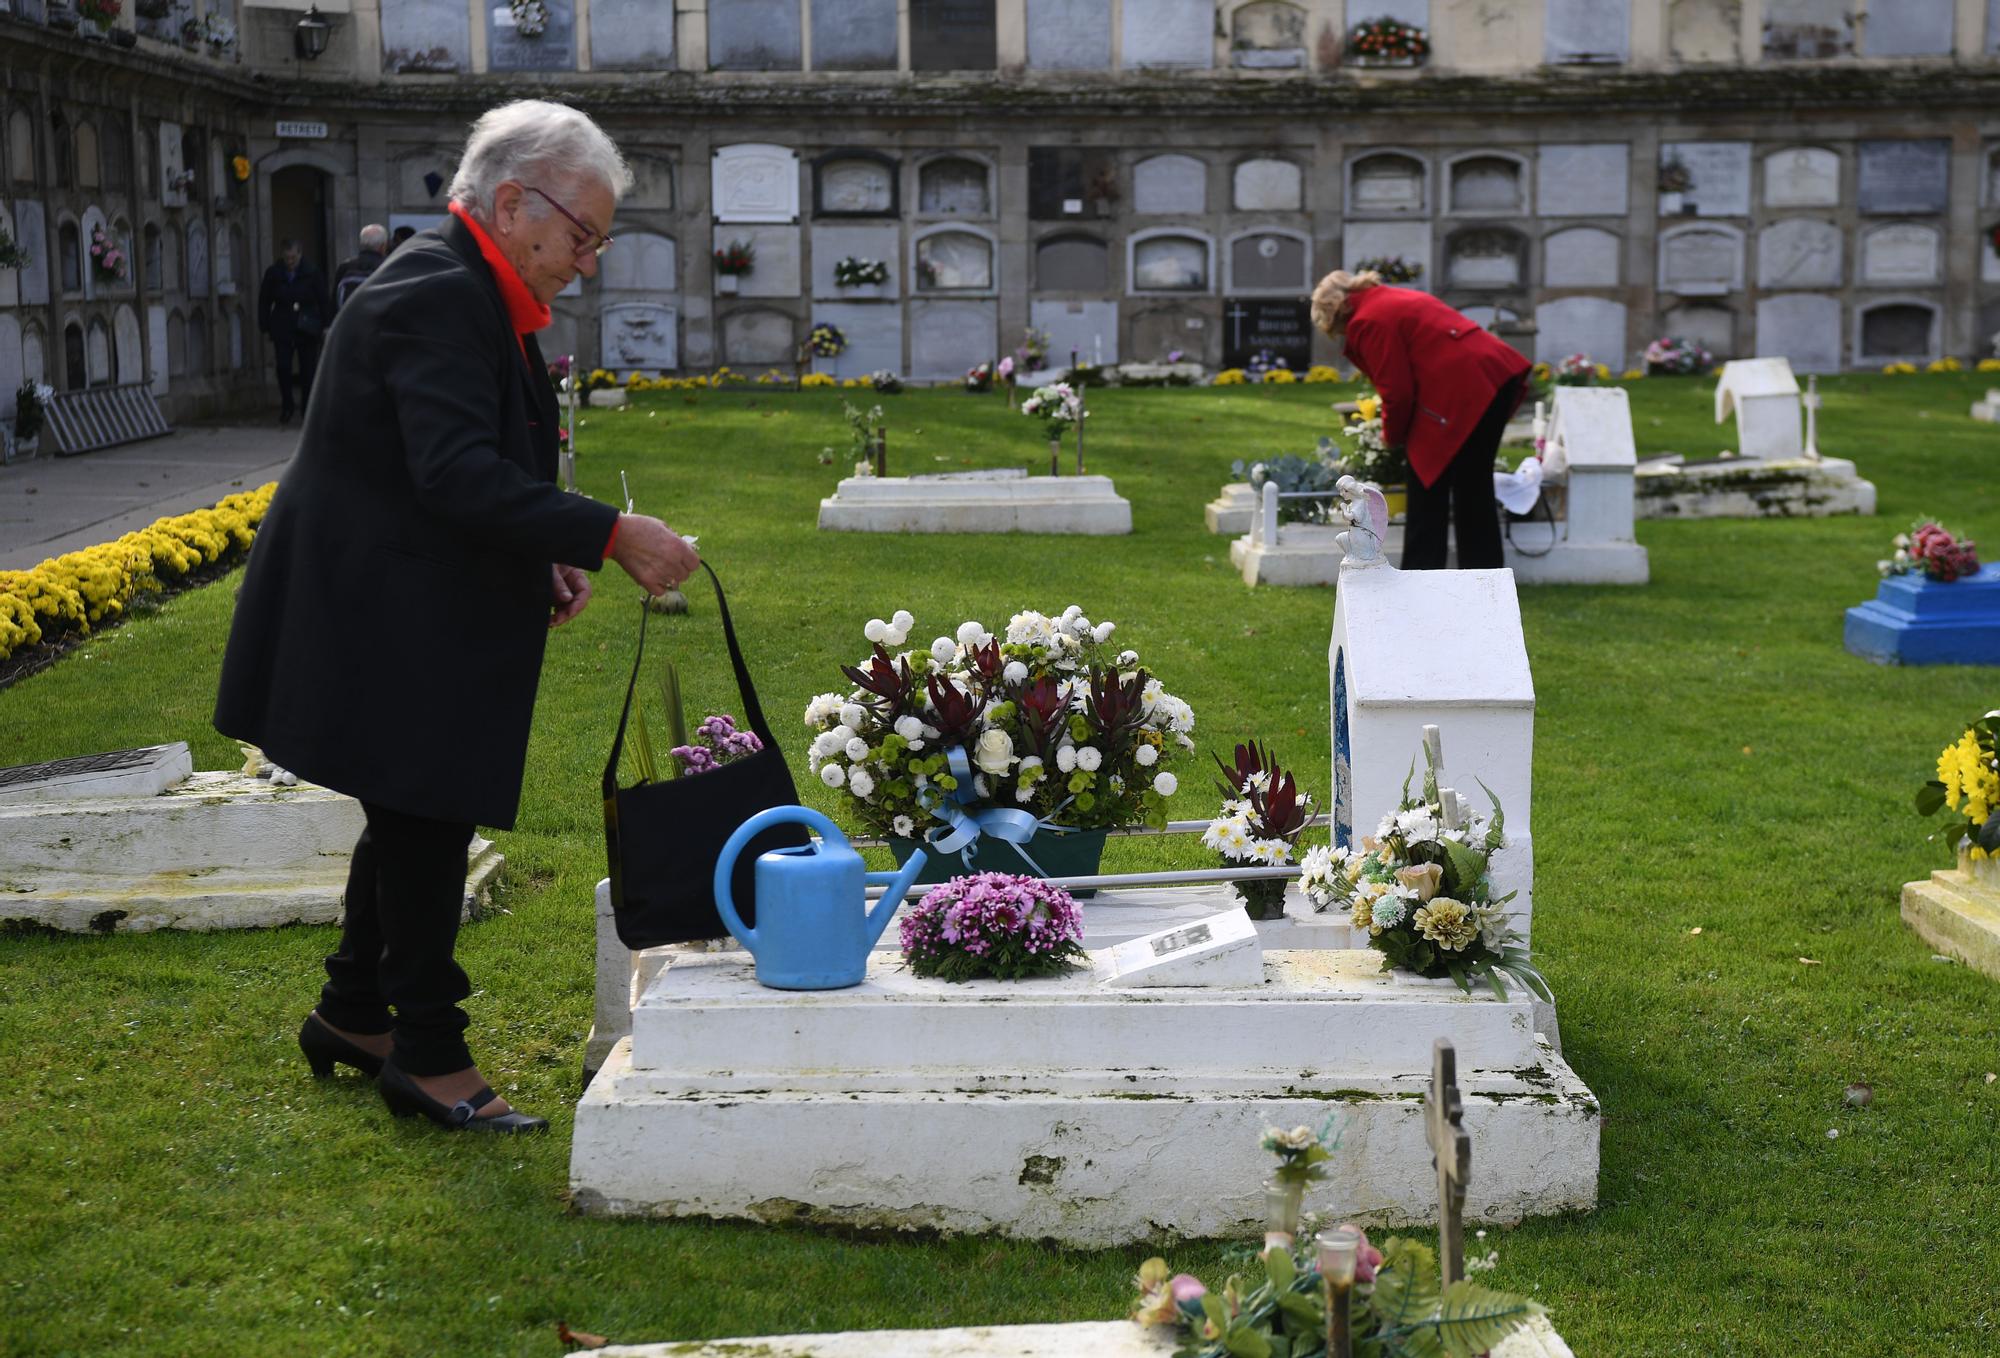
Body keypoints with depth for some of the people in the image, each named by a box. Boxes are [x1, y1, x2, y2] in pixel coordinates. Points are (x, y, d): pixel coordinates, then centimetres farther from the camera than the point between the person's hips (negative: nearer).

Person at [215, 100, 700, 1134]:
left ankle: (352, 1015, 35)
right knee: (425, 829, -1)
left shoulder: (470, 294, 13)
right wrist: (609, 537, -33)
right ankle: (429, 1057, 11)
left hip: (421, 623, 11)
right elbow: (459, 475, -31)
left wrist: (544, 561, 5)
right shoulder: (435, 294, -21)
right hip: (391, 626, -11)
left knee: (414, 824, 20)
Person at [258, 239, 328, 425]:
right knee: (283, 367, -9)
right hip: (282, 329, 1)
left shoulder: (312, 273, -2)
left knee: (308, 368, 1)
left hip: (307, 330, -1)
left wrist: (324, 326, -2)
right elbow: (264, 301, 9)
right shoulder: (273, 274, 2)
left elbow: (323, 301, 3)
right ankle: (287, 406, 6)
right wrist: (265, 326, 3)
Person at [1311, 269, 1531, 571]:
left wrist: (1393, 437, 10)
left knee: (1427, 493, 1)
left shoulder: (1367, 323, -6)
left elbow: (1397, 391, -9)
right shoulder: (1394, 298, 22)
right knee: (1474, 488, 18)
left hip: (1464, 390, -9)